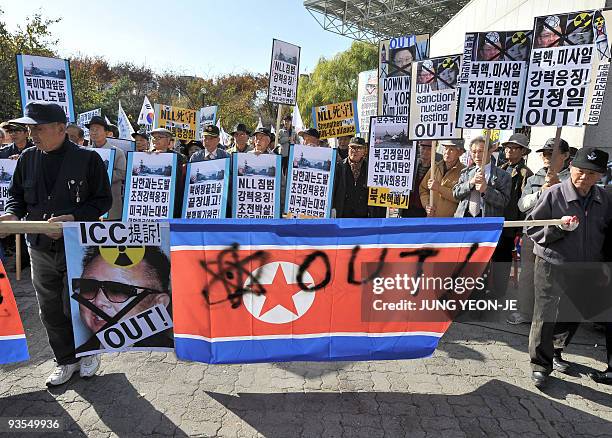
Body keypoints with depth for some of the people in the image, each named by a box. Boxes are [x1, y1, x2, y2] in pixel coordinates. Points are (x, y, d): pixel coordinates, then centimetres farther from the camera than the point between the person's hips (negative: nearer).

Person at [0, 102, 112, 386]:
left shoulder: (87, 159, -9)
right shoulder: (28, 158, 5)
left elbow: (103, 200, -8)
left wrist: (72, 218, -20)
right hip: (40, 249, 5)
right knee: (50, 311, 13)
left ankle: (88, 353, 32)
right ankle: (66, 360, 32)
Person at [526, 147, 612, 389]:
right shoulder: (553, 194, -12)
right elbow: (532, 228, -10)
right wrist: (558, 227, -26)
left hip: (586, 269, 5)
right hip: (552, 266, -5)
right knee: (545, 316, 0)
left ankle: (555, 351, 41)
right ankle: (541, 364, 15)